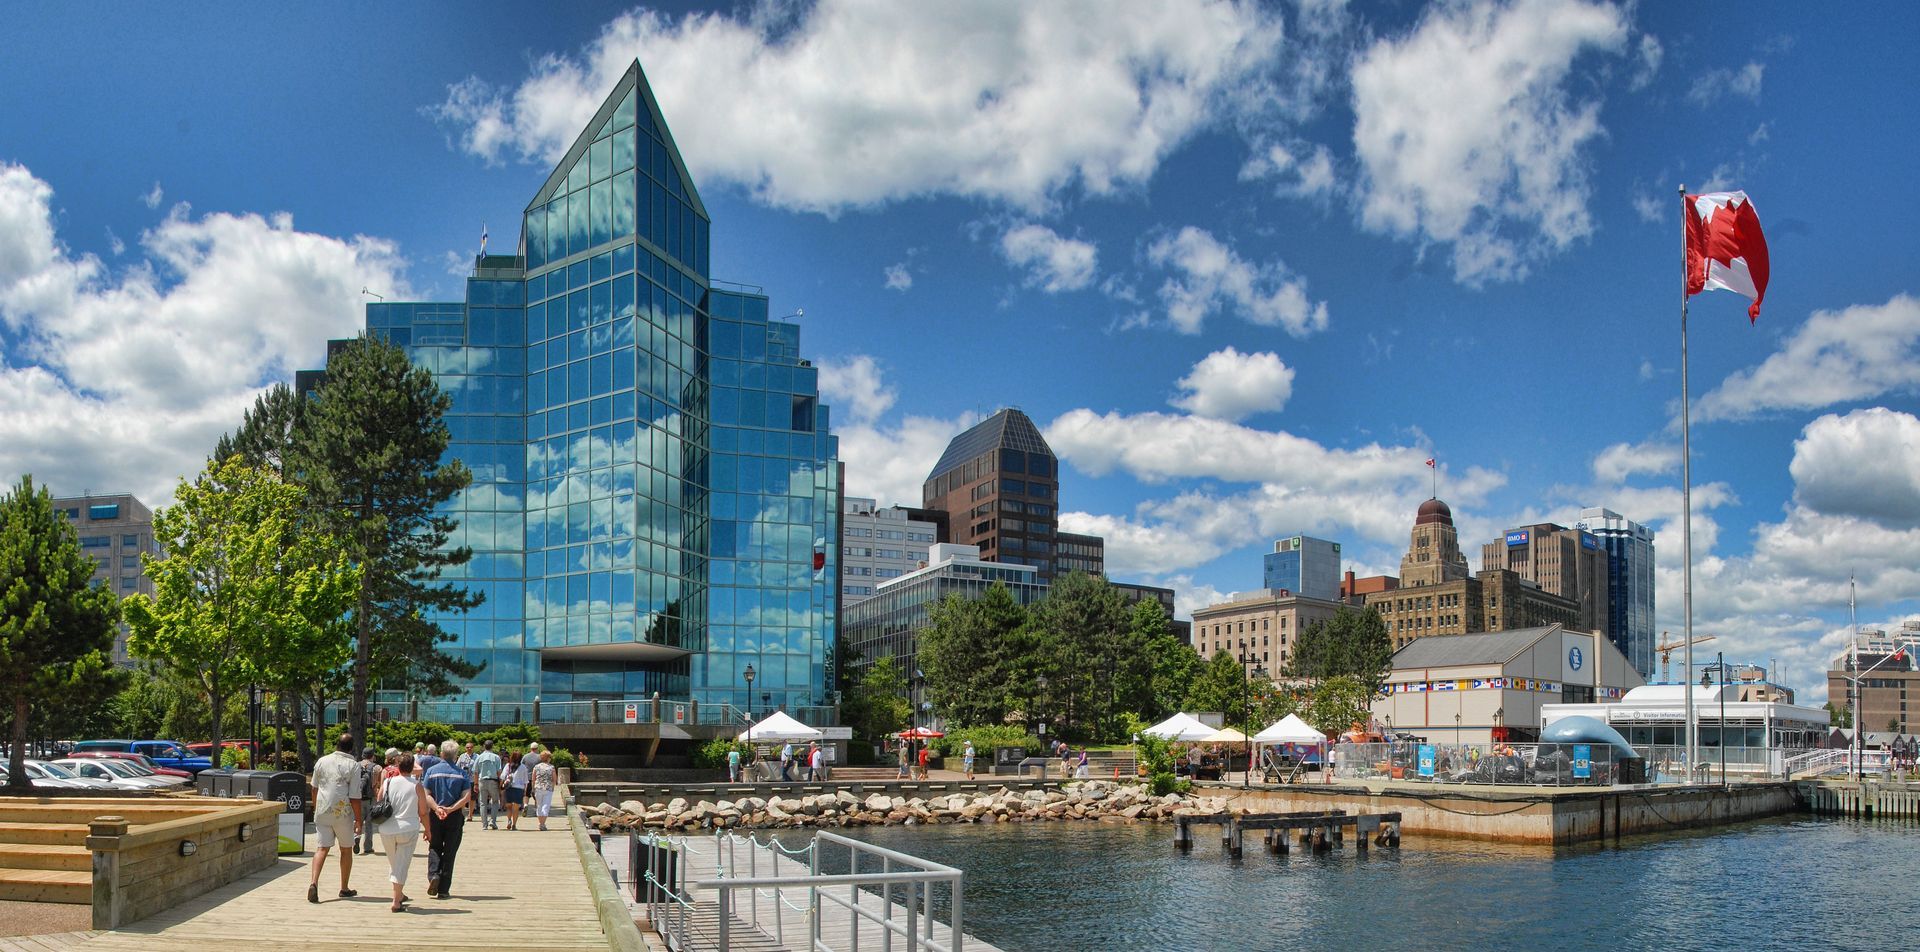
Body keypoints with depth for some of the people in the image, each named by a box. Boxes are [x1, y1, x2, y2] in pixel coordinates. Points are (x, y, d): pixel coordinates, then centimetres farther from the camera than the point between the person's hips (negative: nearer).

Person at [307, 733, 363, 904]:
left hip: (322, 812, 3)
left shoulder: (322, 761, 6)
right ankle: (344, 889, 20)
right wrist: (358, 819, -4)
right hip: (343, 813, -3)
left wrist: (316, 809, 29)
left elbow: (314, 788, 15)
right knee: (346, 849, 12)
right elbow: (355, 796, -10)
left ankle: (313, 882, -18)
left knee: (322, 848, 3)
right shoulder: (353, 765, -8)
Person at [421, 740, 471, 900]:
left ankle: (433, 875, -10)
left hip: (435, 816, 0)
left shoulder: (432, 771, 0)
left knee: (434, 848, 15)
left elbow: (427, 795, -9)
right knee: (449, 852, 7)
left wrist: (437, 808, -16)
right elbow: (467, 797, -10)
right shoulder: (461, 773, -1)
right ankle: (443, 889, 7)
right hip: (455, 817, 0)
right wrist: (450, 809, -14)